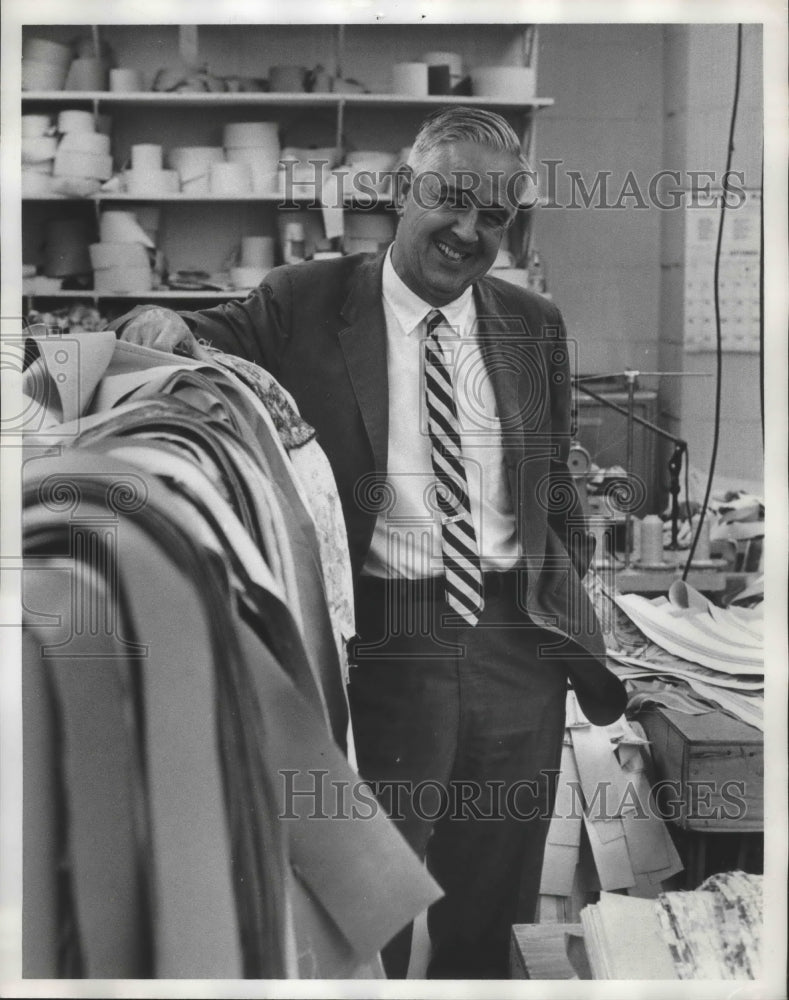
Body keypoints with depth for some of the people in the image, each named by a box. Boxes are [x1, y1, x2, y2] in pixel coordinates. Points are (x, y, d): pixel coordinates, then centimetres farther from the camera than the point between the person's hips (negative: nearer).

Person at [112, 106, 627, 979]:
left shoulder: (535, 327, 8)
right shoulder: (306, 304, -3)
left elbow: (554, 486, 14)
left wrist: (572, 613, 10)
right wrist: (163, 326, -25)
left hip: (518, 644, 4)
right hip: (385, 645, -3)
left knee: (491, 916, 17)